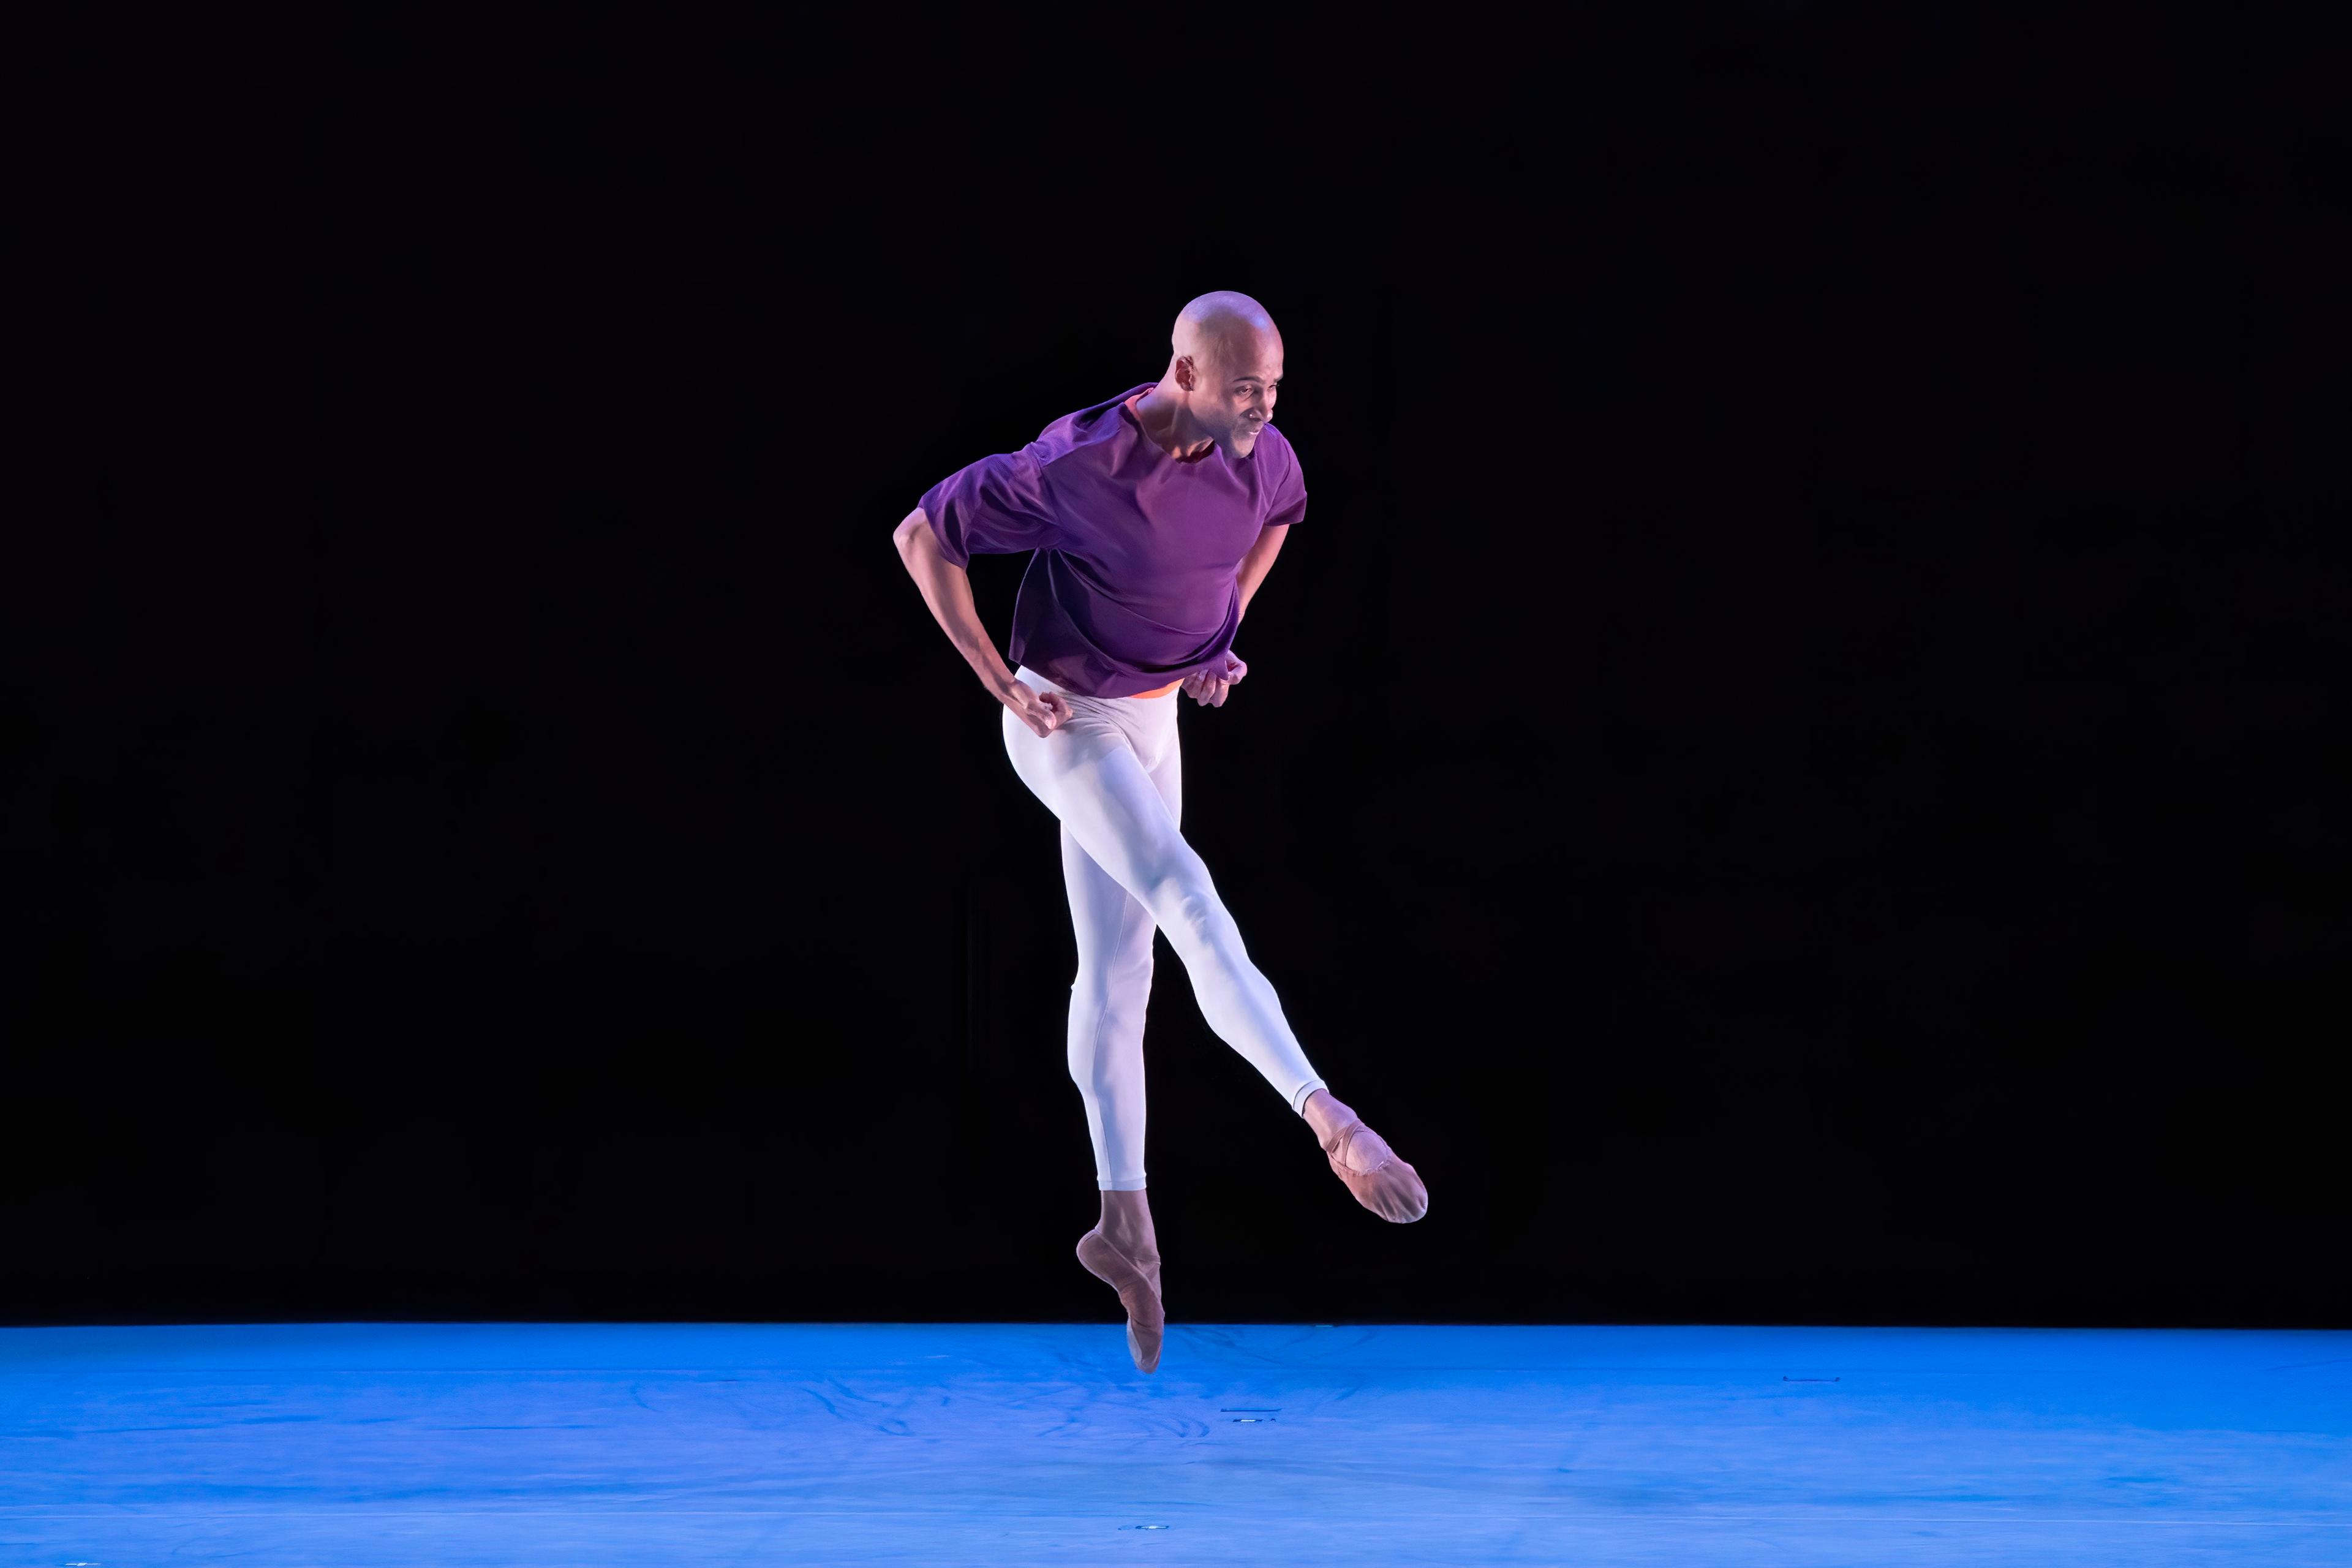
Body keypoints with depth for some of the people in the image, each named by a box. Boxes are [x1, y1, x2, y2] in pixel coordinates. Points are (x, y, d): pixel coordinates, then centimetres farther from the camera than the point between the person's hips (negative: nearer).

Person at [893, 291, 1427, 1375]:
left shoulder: (1260, 455, -10)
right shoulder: (1074, 470, -28)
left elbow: (1278, 512, 18)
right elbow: (922, 535, -17)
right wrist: (1002, 684, -15)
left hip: (1155, 715, 7)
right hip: (1067, 720, -7)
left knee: (1117, 971, 10)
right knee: (1190, 902, -23)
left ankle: (1123, 1219, 14)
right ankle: (1331, 1123, -28)